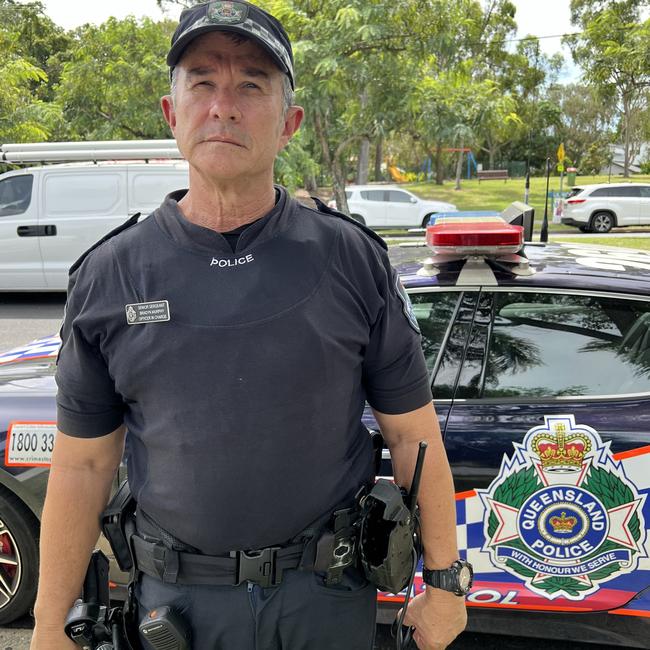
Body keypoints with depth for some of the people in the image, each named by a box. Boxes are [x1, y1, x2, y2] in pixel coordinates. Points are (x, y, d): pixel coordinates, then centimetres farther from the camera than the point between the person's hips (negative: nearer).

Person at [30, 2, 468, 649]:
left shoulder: (353, 258, -9)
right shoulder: (107, 275, -6)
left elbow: (411, 434, -4)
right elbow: (83, 466, -2)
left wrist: (444, 581, -1)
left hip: (330, 593, 0)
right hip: (177, 596, 1)